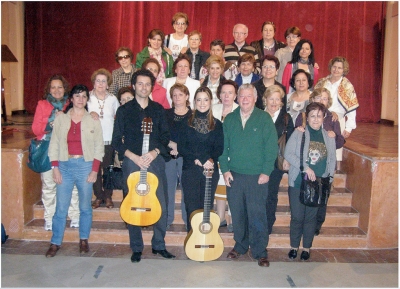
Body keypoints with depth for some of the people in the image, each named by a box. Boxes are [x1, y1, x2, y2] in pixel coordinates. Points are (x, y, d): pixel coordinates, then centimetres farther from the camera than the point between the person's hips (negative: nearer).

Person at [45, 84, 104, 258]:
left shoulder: (93, 120, 3)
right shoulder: (60, 119, 6)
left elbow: (99, 146, 1)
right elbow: (54, 144, 5)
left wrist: (95, 170, -6)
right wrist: (55, 168, -3)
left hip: (85, 165, -1)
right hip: (65, 165, 1)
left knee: (85, 207, 8)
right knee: (61, 208, 2)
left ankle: (84, 240, 24)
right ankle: (55, 243, 15)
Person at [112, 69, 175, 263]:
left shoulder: (158, 109, 10)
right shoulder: (124, 110, 4)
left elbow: (166, 137, 8)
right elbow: (116, 141, 1)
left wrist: (154, 152, -10)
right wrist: (134, 157, -12)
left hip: (156, 161, 2)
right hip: (132, 162, -1)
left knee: (160, 205, 0)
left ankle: (159, 245, 16)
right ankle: (136, 248, 16)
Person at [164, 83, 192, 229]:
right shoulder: (165, 114, 10)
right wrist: (172, 144, -11)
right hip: (168, 156, 2)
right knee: (167, 188, 4)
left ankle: (189, 220, 12)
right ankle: (167, 220, 16)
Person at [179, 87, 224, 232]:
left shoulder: (217, 124, 7)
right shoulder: (187, 122, 4)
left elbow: (219, 148, 2)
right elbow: (181, 147, -2)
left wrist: (209, 160, -17)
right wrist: (197, 160, -14)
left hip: (211, 171, 1)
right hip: (190, 170, -1)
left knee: (207, 207, 5)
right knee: (192, 208, 0)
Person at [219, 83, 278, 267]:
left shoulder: (264, 119, 0)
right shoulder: (229, 119, 9)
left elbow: (272, 147, -5)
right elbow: (223, 146, 7)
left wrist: (266, 172, -10)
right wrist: (225, 169, -2)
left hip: (257, 176, -3)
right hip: (233, 175, 3)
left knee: (257, 214, 0)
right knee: (237, 214, 10)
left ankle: (260, 252, 12)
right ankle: (240, 245, 27)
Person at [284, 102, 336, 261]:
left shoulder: (329, 137, 7)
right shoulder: (298, 133, -3)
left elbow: (332, 160, 11)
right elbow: (288, 153, -11)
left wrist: (328, 179, 0)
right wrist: (305, 167, -18)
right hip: (298, 182, -2)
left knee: (311, 217, 11)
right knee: (297, 216, 5)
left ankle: (306, 247, 25)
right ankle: (294, 246, 22)